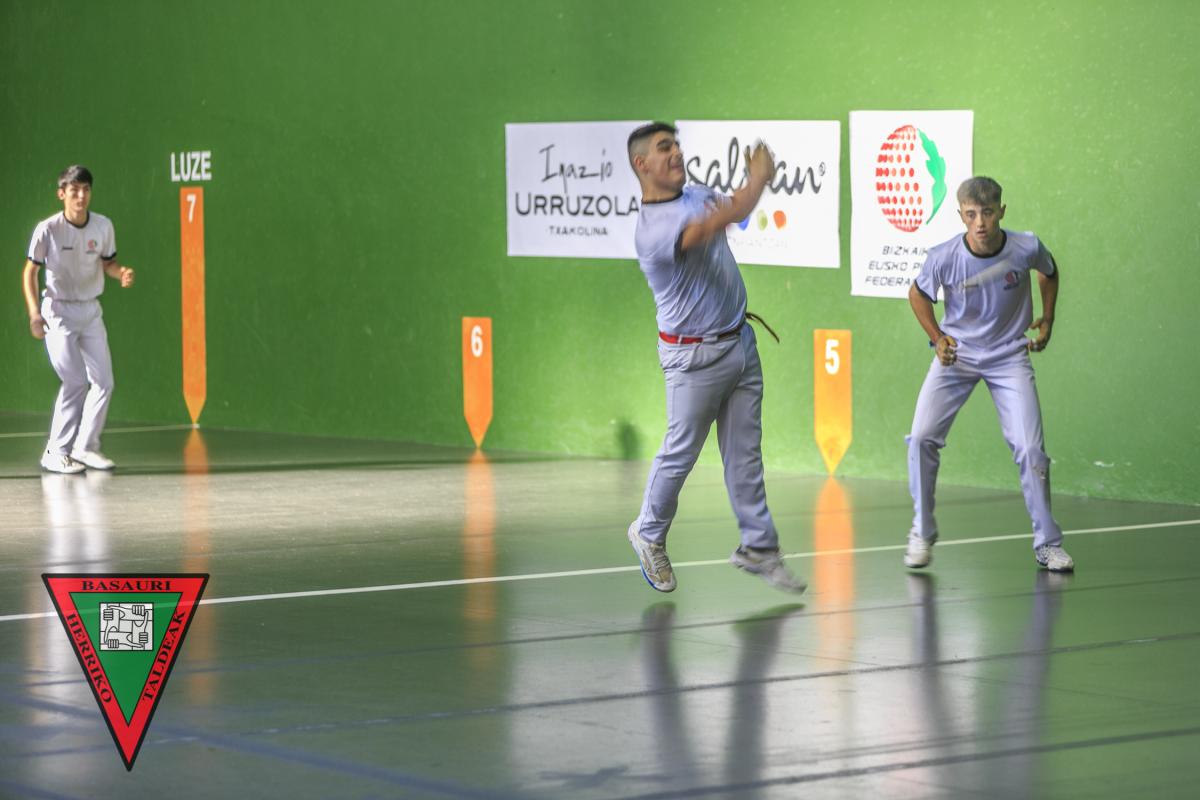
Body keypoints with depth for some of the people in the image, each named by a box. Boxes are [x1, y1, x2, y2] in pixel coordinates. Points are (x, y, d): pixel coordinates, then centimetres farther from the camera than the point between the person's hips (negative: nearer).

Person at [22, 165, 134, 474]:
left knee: (103, 382, 2)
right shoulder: (48, 229, -15)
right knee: (76, 382, -14)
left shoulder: (103, 226, -3)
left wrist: (121, 274, -13)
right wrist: (34, 313, -19)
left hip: (91, 310, 5)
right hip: (58, 311, -5)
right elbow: (30, 271, -8)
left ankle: (86, 447, 15)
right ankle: (56, 452, -4)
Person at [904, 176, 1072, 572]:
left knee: (1030, 448, -9)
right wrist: (937, 337, -8)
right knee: (922, 437, -14)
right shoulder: (944, 257, -19)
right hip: (956, 354, 0)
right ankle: (922, 533, 4)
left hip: (1009, 357, 0)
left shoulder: (1026, 248, -18)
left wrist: (1047, 321, 5)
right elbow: (918, 293, 3)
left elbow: (1049, 271, 8)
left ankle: (1048, 543, 6)